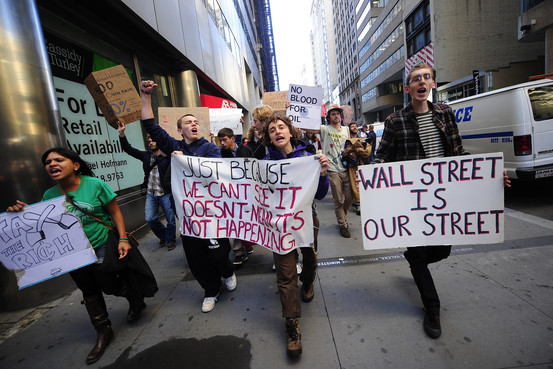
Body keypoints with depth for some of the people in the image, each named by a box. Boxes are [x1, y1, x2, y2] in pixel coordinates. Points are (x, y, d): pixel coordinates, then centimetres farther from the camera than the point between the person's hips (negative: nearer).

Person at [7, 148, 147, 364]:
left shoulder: (95, 185, -16)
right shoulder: (49, 196, -3)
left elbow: (115, 212, -13)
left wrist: (123, 238, -19)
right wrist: (24, 213, -13)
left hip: (101, 247, -5)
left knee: (107, 283, 5)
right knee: (89, 291, 16)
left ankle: (136, 300, 39)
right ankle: (103, 332, 34)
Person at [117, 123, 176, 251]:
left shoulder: (167, 155, -4)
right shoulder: (146, 155, 10)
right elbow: (128, 149, 9)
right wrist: (122, 133, -1)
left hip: (166, 193, -5)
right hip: (151, 194, 5)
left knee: (170, 219, 4)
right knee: (150, 219, 5)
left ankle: (170, 240, 25)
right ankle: (163, 236, 30)